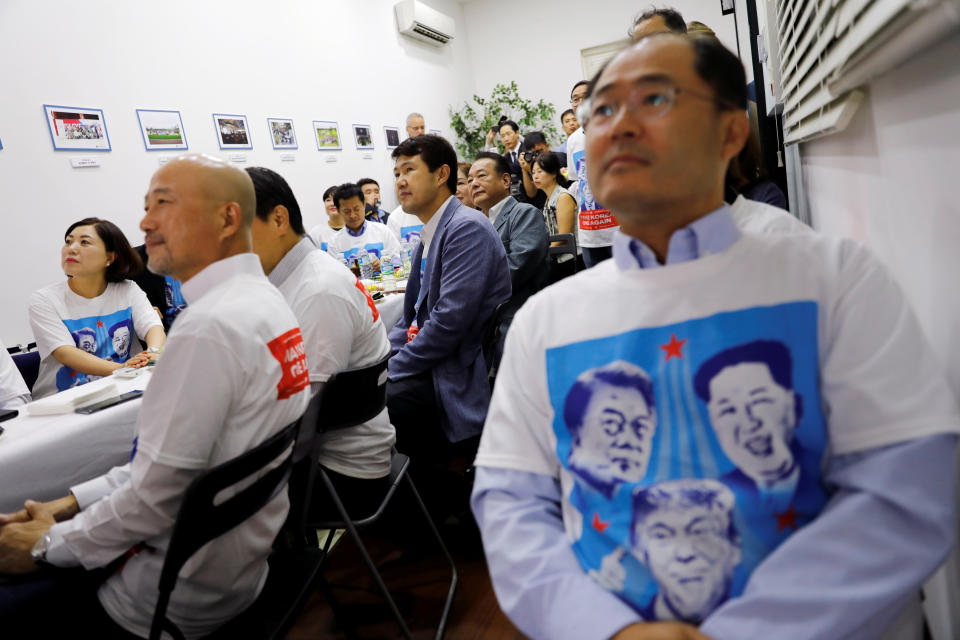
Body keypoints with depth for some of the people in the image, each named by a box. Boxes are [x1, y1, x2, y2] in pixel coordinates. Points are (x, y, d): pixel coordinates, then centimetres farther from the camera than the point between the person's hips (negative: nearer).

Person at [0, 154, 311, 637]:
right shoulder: (265, 301, 4)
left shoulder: (209, 326, -26)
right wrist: (74, 501, 8)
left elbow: (158, 493, -23)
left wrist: (47, 545, -7)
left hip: (188, 595, -8)